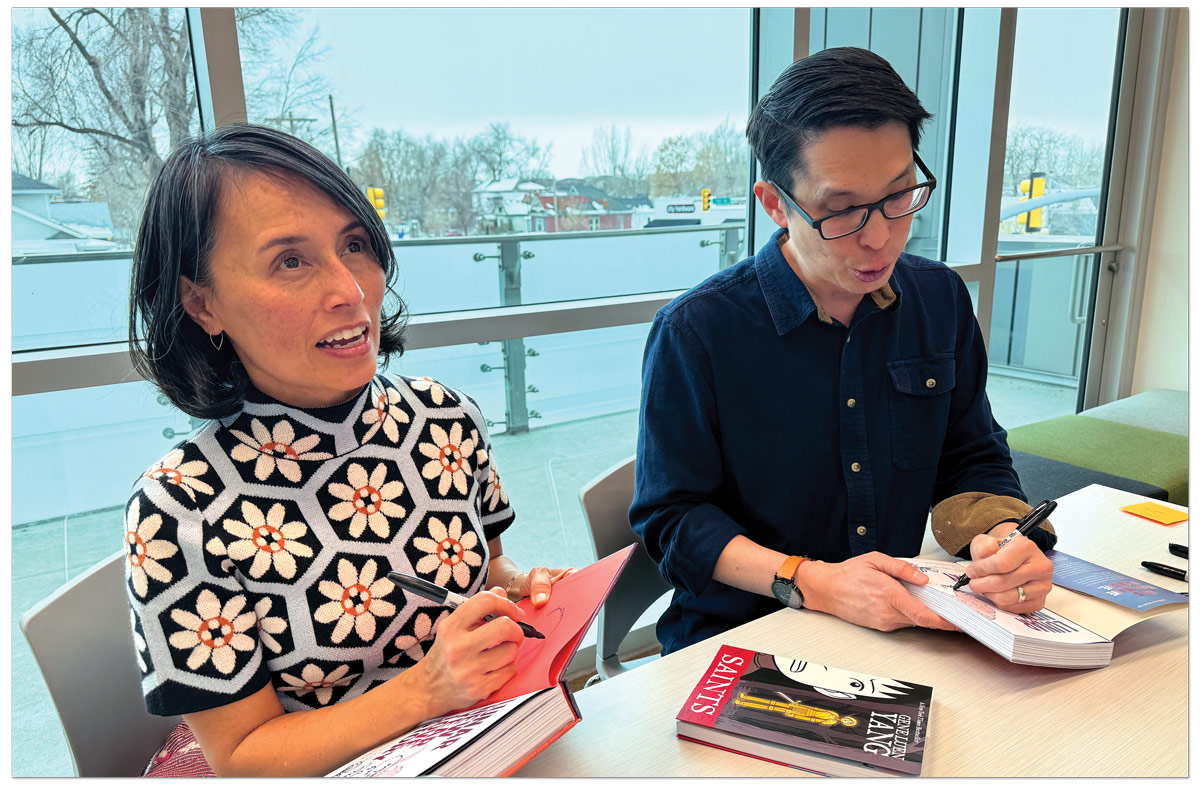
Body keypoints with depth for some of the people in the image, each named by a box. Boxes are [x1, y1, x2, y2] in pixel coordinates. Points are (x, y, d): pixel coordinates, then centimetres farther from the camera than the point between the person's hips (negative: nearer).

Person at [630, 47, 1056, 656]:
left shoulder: (940, 301, 3)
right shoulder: (696, 332, -15)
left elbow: (971, 460, 11)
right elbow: (670, 516, -10)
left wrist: (1001, 536, -12)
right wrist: (811, 583, -23)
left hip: (900, 625, 5)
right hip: (735, 639, -4)